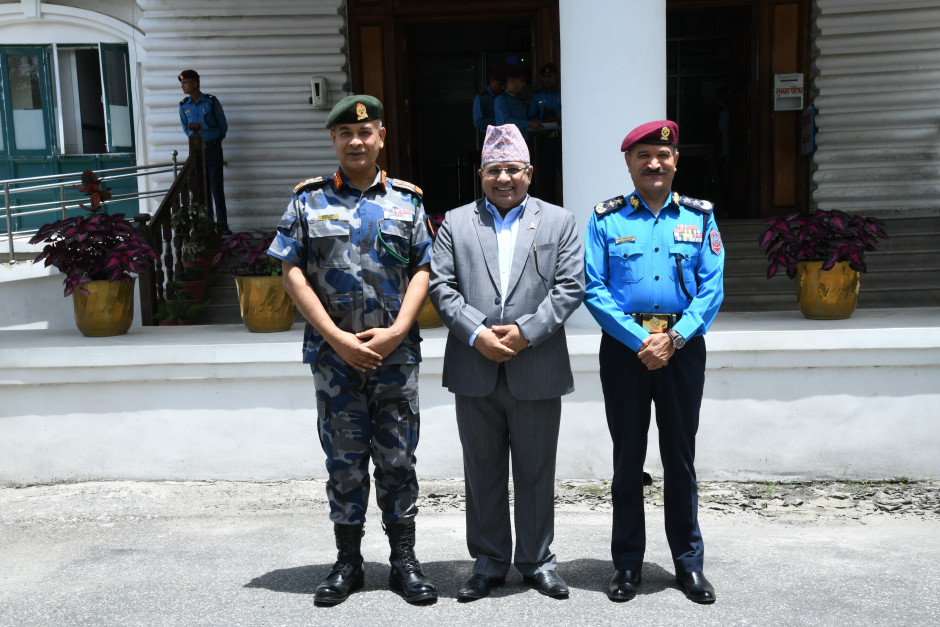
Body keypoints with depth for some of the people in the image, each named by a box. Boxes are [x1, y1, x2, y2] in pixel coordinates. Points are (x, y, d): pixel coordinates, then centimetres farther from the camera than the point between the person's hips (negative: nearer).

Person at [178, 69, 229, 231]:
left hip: (213, 149, -3)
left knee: (217, 187, -3)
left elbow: (223, 126, 2)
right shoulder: (183, 105, 3)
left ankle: (222, 223, 1)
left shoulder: (211, 101, -7)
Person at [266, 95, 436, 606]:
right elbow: (292, 274, -1)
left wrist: (395, 332, -11)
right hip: (334, 352, 0)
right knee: (344, 460, 8)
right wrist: (338, 338, -10)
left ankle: (404, 562, 19)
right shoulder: (309, 200, 5)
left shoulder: (407, 200, 7)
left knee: (397, 458, 7)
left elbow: (422, 271, 3)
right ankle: (347, 563, 22)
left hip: (396, 351, 0)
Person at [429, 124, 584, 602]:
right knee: (482, 471, 11)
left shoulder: (559, 222, 8)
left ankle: (537, 560, 25)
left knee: (536, 472, 9)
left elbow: (569, 287, -2)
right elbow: (441, 286, 1)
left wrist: (525, 331, -13)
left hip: (537, 373, -1)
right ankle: (488, 562, 25)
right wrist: (476, 334, -12)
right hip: (475, 372, 1)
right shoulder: (455, 223, 10)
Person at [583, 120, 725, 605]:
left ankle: (689, 562, 20)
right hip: (624, 346, -1)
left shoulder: (699, 216, 6)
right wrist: (641, 340, -14)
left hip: (683, 344, 1)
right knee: (628, 456, 7)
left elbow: (712, 287, -1)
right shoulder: (605, 219, 2)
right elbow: (594, 290, -5)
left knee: (680, 455, 8)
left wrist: (674, 338, -14)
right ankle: (627, 563, 19)